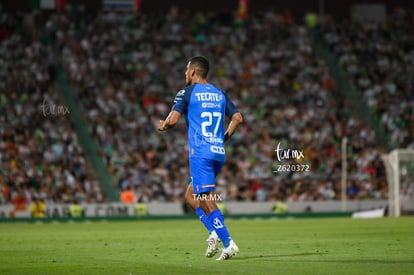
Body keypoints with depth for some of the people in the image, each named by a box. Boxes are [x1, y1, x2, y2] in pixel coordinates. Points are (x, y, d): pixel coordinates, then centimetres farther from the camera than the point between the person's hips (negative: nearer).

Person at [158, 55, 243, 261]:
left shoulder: (187, 93, -2)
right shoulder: (219, 94, 16)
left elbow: (173, 120, -11)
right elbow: (237, 118, 10)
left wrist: (163, 126, 11)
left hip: (200, 153, -7)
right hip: (218, 153, 7)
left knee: (208, 201, -8)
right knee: (191, 195, 19)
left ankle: (228, 243, -17)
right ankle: (214, 232, 3)